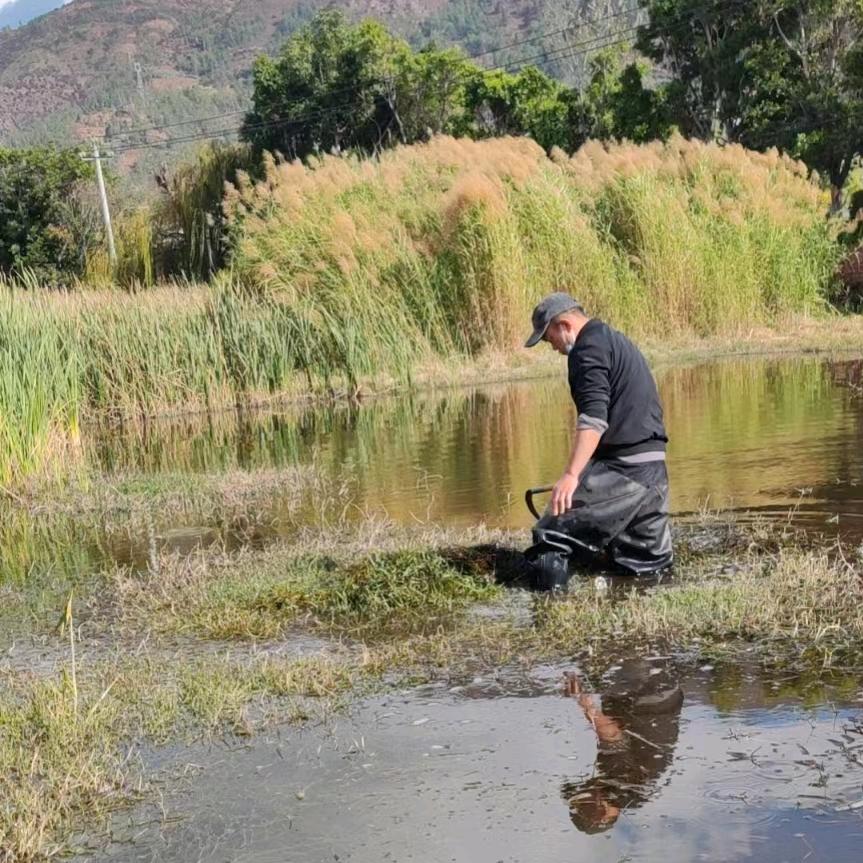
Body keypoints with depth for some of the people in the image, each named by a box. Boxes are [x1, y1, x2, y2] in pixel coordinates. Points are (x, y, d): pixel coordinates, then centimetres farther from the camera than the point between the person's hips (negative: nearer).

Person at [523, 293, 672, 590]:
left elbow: (593, 417, -21)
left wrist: (571, 475, -29)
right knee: (648, 561, 16)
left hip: (621, 465, -10)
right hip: (653, 466, 10)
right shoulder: (617, 341, 23)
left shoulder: (589, 348, -8)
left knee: (552, 533, -9)